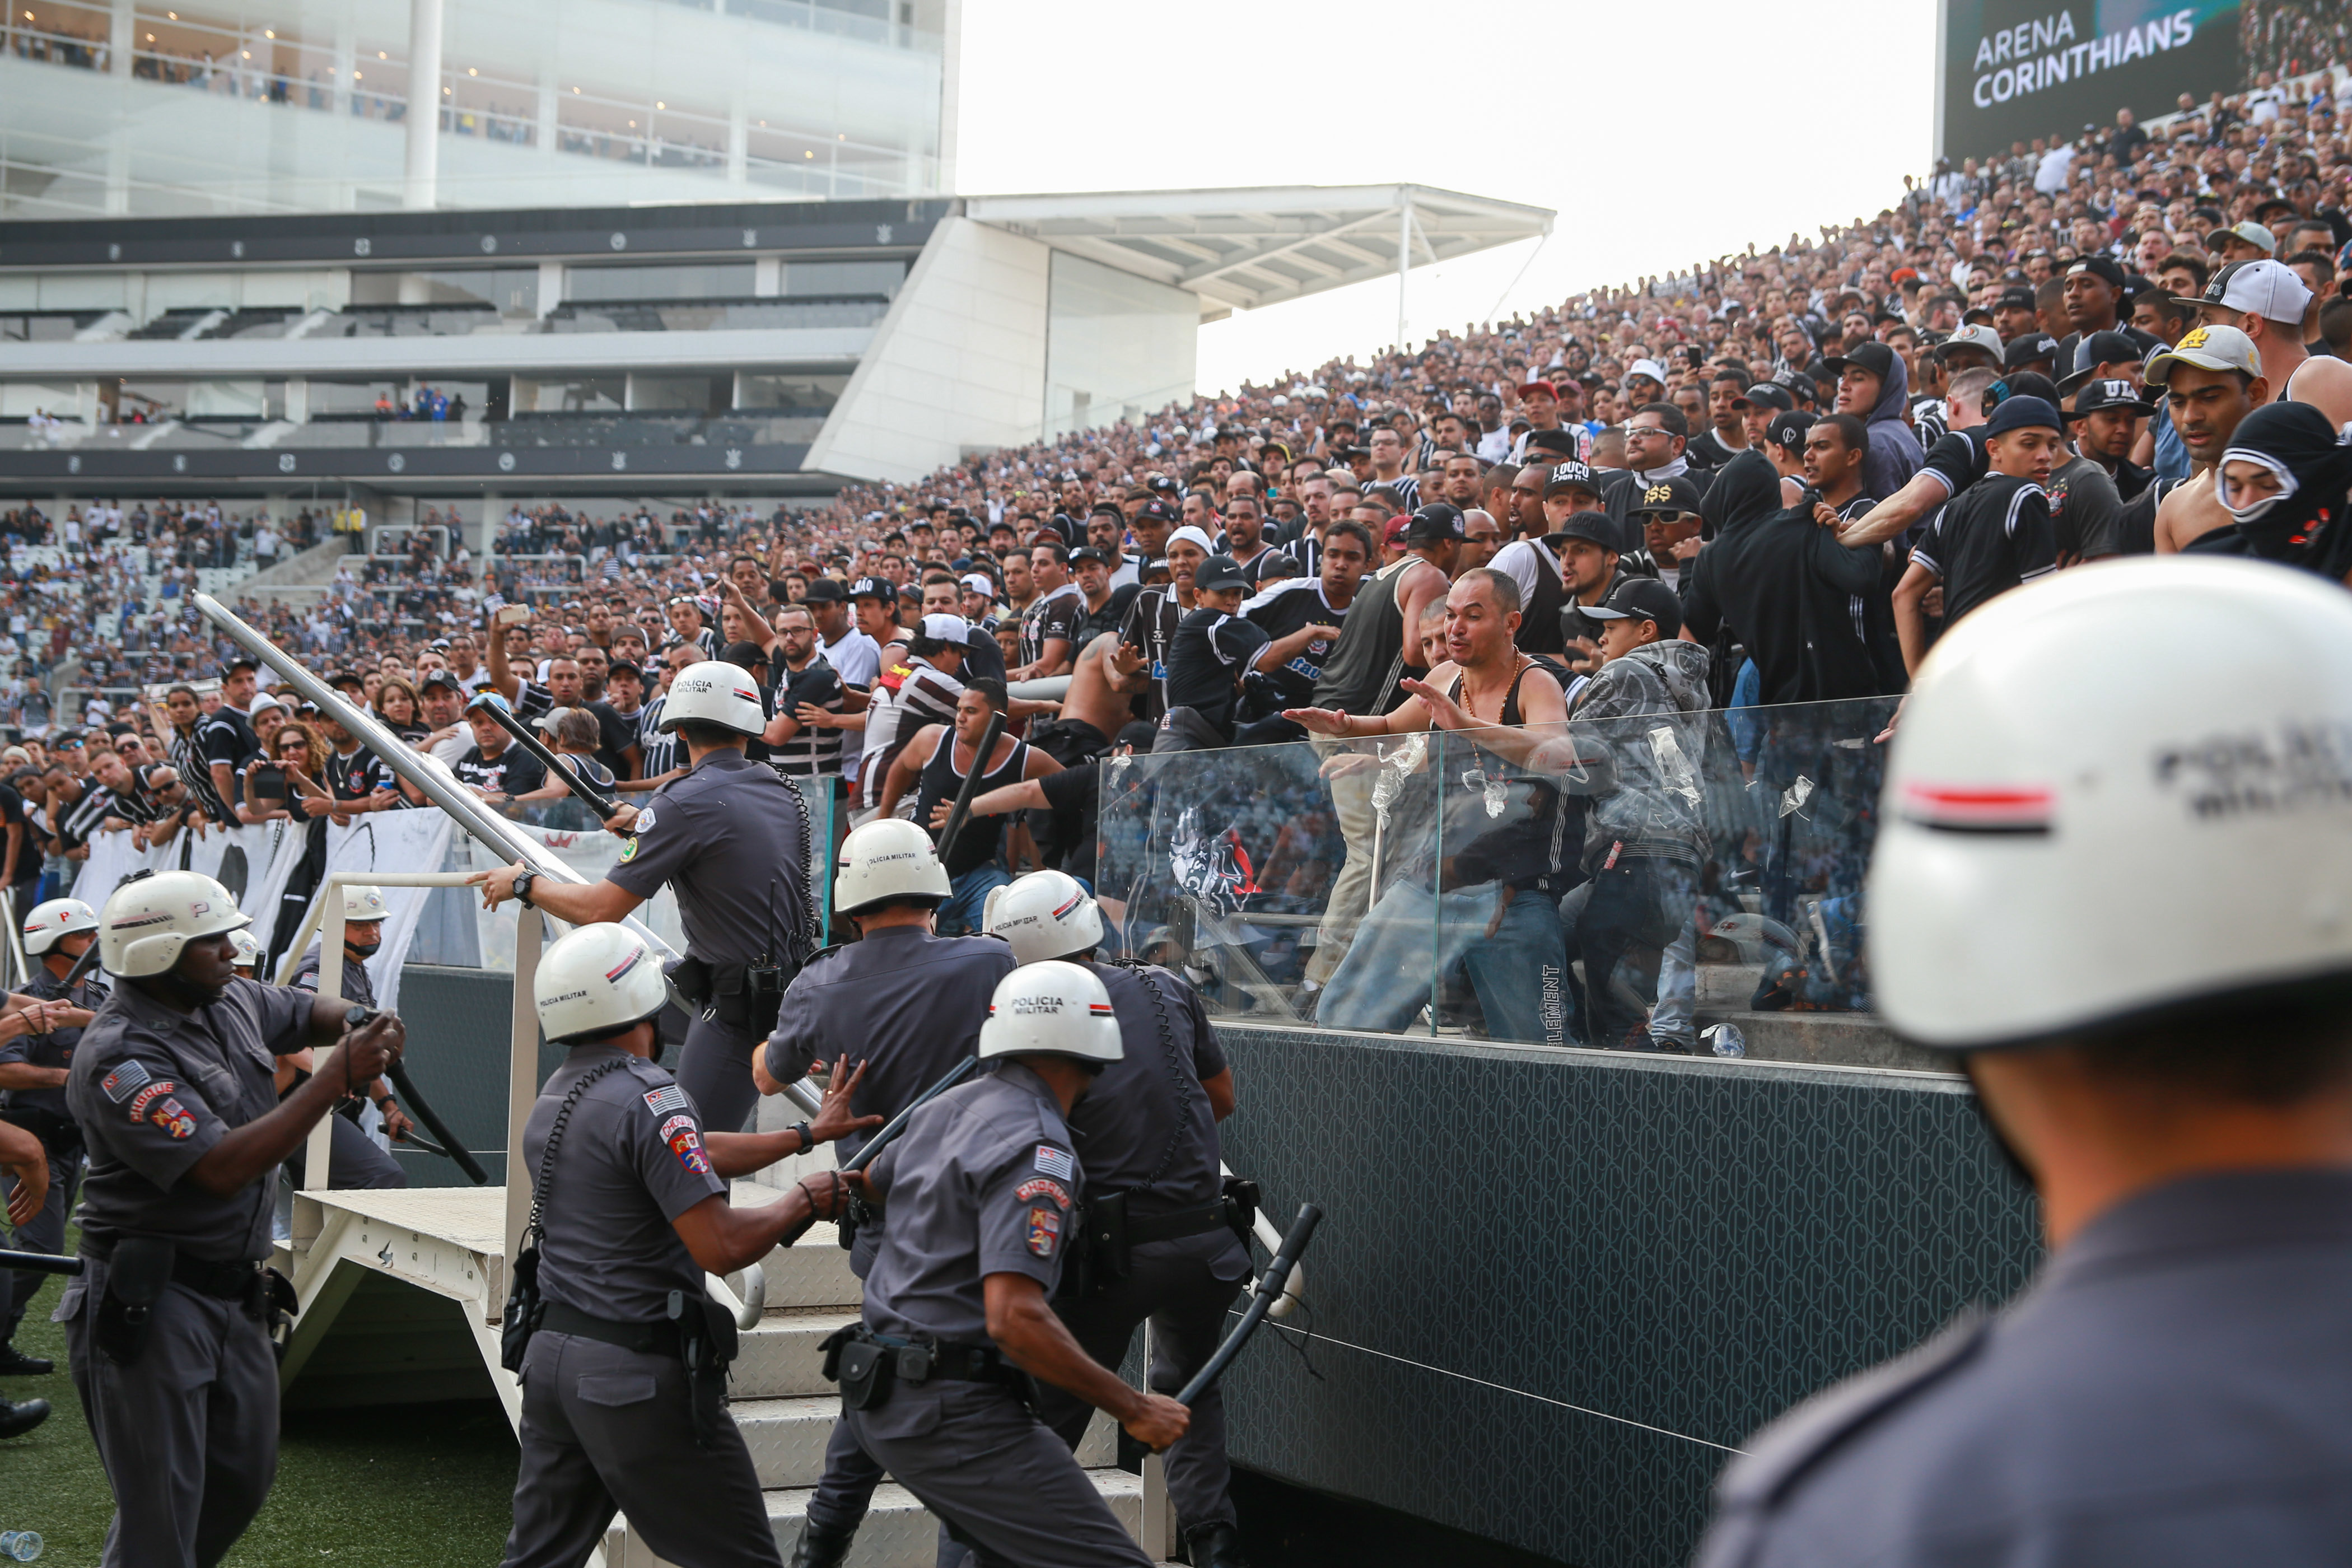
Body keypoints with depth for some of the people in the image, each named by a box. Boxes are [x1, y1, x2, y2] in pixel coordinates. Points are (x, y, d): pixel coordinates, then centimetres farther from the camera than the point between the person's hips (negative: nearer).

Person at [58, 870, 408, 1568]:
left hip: (236, 1293, 9)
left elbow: (306, 1012, 24)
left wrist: (361, 1026, -2)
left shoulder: (230, 1001, 4)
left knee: (243, 1478, 18)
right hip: (151, 1302, -9)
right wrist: (338, 1077, -28)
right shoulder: (122, 1058, -22)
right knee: (161, 1507, -3)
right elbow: (222, 1167, -29)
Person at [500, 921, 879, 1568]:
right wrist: (803, 1200, -5)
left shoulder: (556, 1096, 13)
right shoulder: (649, 1100, -17)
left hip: (552, 1354, 9)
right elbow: (721, 1246, -22)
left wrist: (810, 1133, 27)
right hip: (637, 1369, -9)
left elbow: (690, 1156, 23)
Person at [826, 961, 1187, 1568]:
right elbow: (1015, 1319, -26)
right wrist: (1134, 1408, -18)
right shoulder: (1038, 1152, -17)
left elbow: (869, 1188, 31)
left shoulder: (948, 1107, 10)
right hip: (953, 1410, -10)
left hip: (878, 1389, 10)